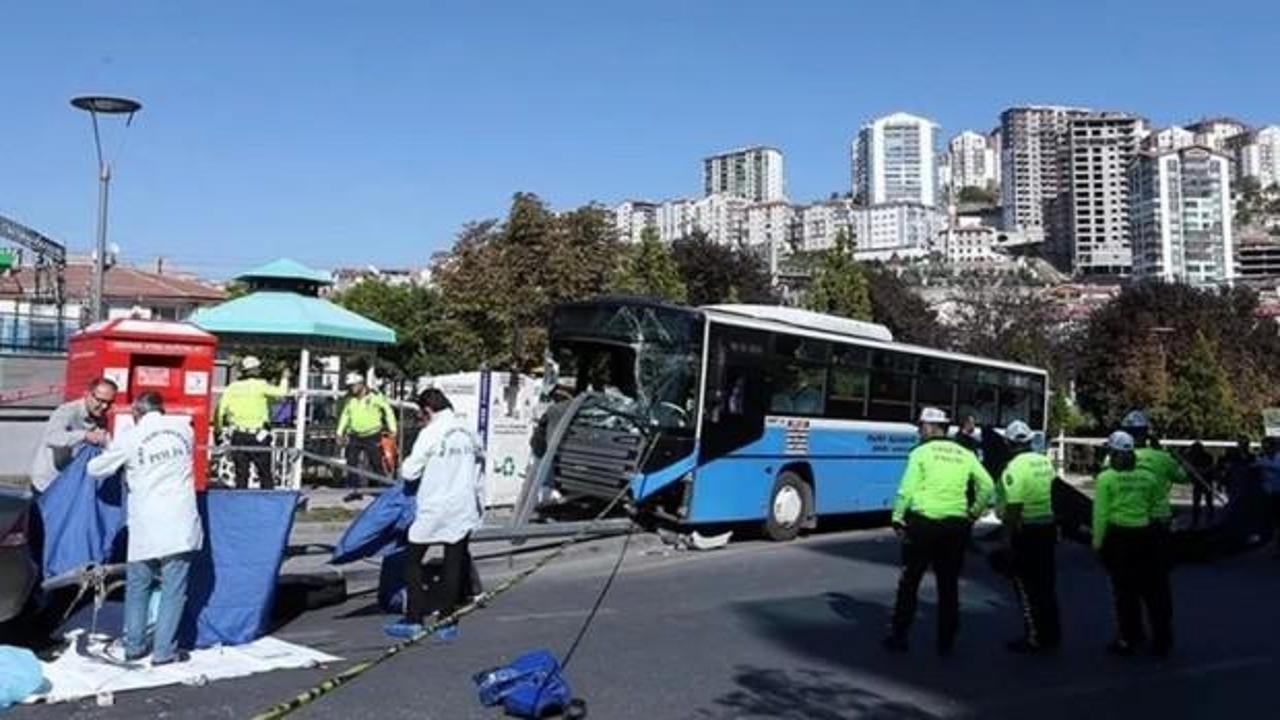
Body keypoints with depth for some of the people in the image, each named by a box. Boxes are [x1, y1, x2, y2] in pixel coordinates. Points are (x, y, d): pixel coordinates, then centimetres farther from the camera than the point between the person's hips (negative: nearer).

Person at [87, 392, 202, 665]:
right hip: (180, 525, 0)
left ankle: (133, 647, 22)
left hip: (145, 527, 0)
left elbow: (95, 469, 9)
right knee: (174, 590, 5)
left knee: (137, 588, 16)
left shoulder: (129, 438, -2)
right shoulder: (183, 427, 3)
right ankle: (164, 651, 6)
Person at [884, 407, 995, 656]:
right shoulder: (965, 455, 9)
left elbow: (907, 490, -10)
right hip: (956, 526, 4)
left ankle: (899, 635, 11)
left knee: (909, 581, 7)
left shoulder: (921, 452, -4)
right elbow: (988, 486, 7)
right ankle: (946, 642, 15)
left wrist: (898, 518, -1)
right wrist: (974, 513, 17)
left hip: (923, 523, -4)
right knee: (949, 584, 12)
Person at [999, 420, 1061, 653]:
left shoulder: (1015, 467, -16)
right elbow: (1055, 493, 12)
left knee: (1026, 586, 3)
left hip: (1026, 530, -7)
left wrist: (1010, 536, -16)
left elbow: (1014, 506, -21)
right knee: (1046, 584, 16)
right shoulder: (1046, 462, 7)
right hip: (1048, 527, 7)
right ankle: (1051, 634, 26)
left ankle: (1034, 638, 7)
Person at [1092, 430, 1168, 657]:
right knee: (1152, 588, 12)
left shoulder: (1106, 477, -8)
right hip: (1145, 534, 4)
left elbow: (1101, 513, -10)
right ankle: (1162, 640, 19)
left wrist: (1097, 541, -4)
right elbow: (1160, 505, 6)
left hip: (1118, 535, -4)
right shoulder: (1147, 476, 4)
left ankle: (1128, 639, 12)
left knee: (1125, 589, 6)